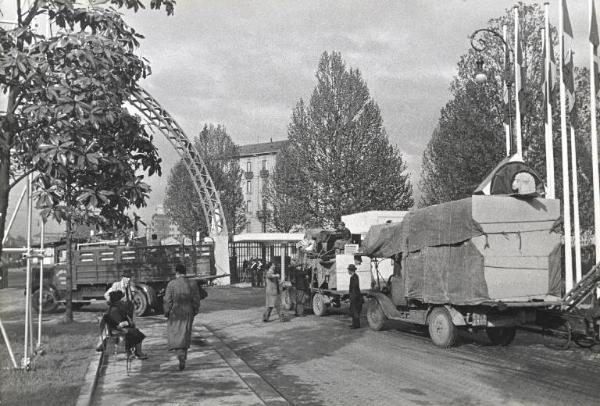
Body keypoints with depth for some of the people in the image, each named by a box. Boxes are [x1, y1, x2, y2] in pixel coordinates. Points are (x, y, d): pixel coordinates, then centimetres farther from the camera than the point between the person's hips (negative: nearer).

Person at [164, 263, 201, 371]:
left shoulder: (171, 284, -11)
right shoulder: (192, 284, -4)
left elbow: (167, 301, -10)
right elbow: (196, 300, 0)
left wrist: (167, 312, 4)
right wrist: (195, 312, 14)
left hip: (175, 314, -2)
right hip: (188, 314, 3)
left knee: (175, 336, 4)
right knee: (185, 336, 13)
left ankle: (180, 355, -19)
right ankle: (183, 358, 19)